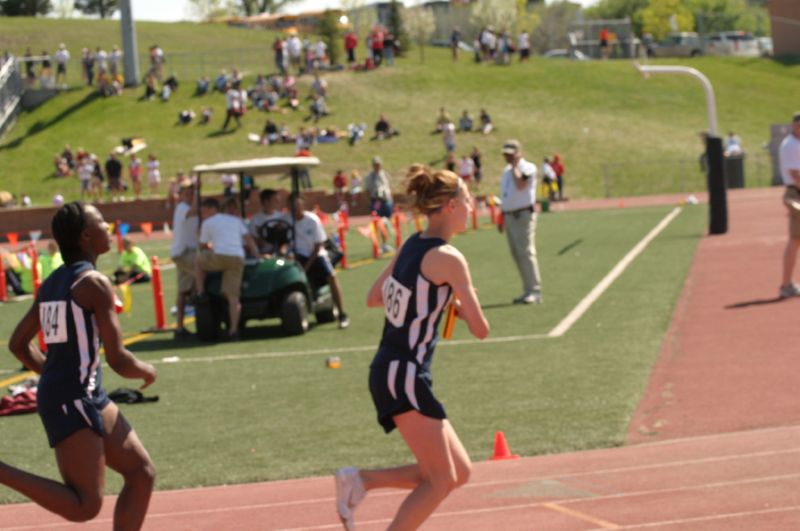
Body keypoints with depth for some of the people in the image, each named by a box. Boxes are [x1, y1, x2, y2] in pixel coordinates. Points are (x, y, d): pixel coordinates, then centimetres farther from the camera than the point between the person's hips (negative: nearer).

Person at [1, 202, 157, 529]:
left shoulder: (52, 282, 12)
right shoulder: (95, 283, -14)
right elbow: (118, 360, -16)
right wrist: (148, 372, 5)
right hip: (73, 402, -10)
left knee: (142, 473, 12)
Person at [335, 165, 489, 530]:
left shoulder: (411, 246, 11)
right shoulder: (448, 258, -14)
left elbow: (373, 298, 25)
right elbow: (480, 330, -11)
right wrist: (458, 304, 9)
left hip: (388, 372, 9)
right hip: (404, 377, -9)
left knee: (459, 472, 11)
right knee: (442, 480, -5)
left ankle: (360, 481, 7)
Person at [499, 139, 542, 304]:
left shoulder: (528, 168, -6)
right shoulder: (506, 171, 18)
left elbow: (520, 184, -26)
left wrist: (514, 166, -14)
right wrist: (502, 217, 20)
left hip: (523, 215, -8)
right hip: (509, 216, 8)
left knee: (526, 252, -14)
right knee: (517, 255, 8)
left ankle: (535, 292, -14)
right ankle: (528, 291, 13)